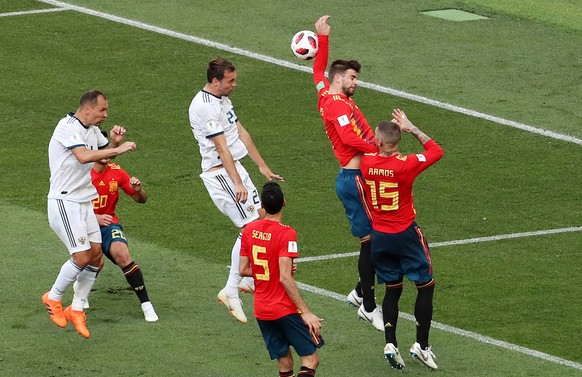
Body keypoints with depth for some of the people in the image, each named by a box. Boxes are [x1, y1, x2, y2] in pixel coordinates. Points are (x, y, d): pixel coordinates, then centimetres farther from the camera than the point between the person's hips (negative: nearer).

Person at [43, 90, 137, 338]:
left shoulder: (91, 130, 11)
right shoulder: (68, 127, -17)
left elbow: (106, 153, 25)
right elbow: (84, 156, -32)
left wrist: (115, 141, 3)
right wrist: (118, 149, -32)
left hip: (84, 202, 9)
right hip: (64, 203, -9)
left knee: (96, 255, 4)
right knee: (82, 257, -13)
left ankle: (76, 309, 16)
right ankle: (53, 298, 10)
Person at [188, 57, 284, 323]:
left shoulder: (222, 99, 13)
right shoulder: (205, 107, -20)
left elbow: (241, 133, 19)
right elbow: (222, 147, -22)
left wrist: (262, 166, 22)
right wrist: (237, 183, -23)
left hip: (234, 168, 10)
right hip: (220, 173, -10)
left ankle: (249, 280, 22)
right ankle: (231, 291, -9)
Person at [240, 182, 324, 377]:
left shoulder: (249, 230, 1)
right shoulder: (286, 233, -17)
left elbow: (243, 270, 7)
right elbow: (285, 278, -23)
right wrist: (306, 313, -21)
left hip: (261, 310, 6)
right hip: (286, 309, -6)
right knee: (311, 359, -1)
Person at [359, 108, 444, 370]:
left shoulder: (365, 162, -10)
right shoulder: (405, 165, -20)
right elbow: (436, 151, -5)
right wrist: (412, 129, -2)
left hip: (378, 237, 4)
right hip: (406, 235, -4)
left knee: (392, 290, 16)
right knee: (425, 287, 10)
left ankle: (390, 344, 8)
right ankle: (422, 344, 6)